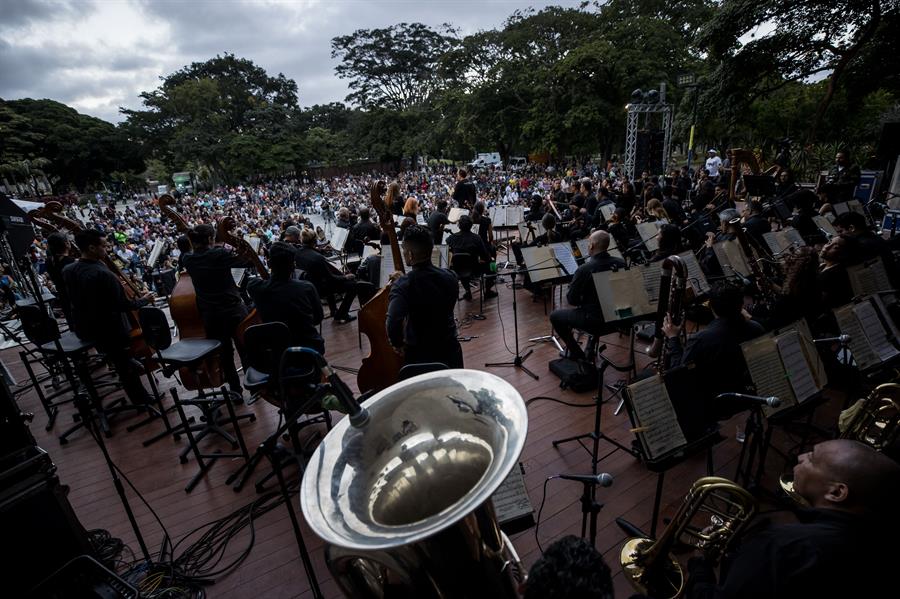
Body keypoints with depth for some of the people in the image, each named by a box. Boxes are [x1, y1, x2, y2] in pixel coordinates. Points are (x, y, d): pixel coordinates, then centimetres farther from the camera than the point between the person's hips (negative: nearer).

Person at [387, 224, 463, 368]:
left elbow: (393, 321, -38)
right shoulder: (450, 277, -8)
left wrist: (397, 343, -16)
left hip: (419, 355, -3)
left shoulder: (403, 284, -23)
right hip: (450, 351, 4)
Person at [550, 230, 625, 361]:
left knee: (555, 315, 12)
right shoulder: (621, 263, -5)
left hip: (595, 321, -7)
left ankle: (577, 354, 17)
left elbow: (572, 300, -14)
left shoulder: (585, 269, -22)